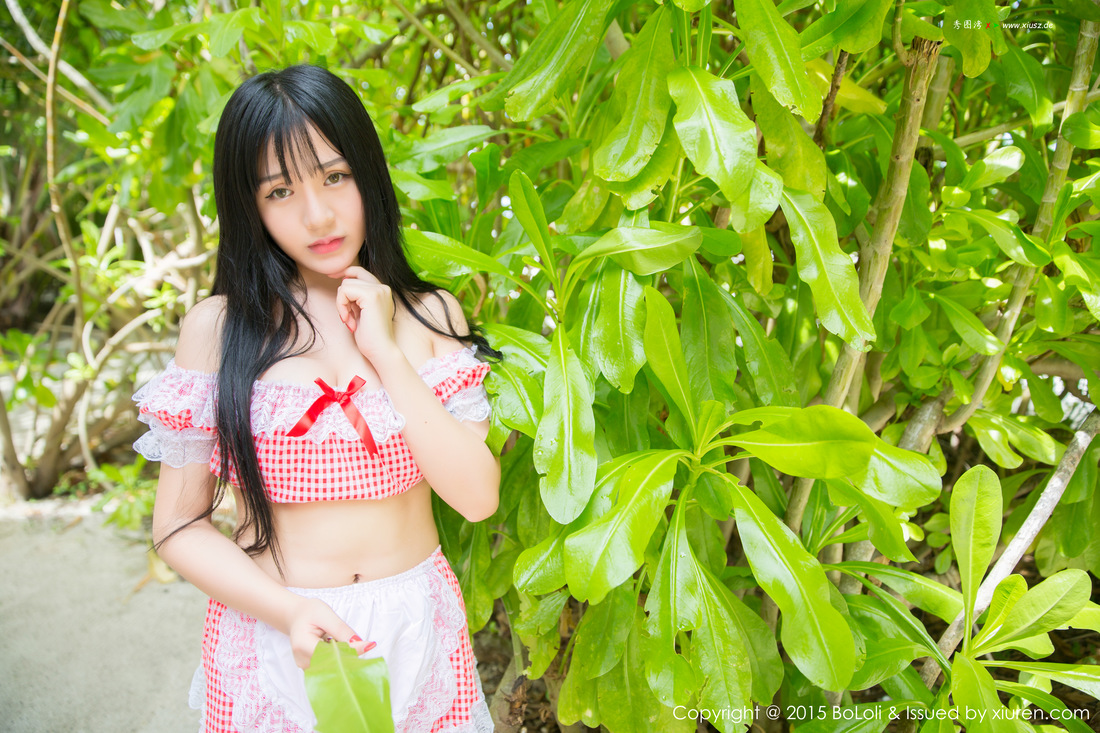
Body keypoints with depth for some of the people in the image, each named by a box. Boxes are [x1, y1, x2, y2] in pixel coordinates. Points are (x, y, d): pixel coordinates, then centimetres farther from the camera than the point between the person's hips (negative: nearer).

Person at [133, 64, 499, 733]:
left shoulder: (432, 315, -3)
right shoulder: (218, 328, -9)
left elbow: (478, 498, -12)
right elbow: (179, 526, -5)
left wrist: (385, 352, -17)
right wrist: (290, 609, -20)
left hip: (417, 627, 2)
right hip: (271, 631, -2)